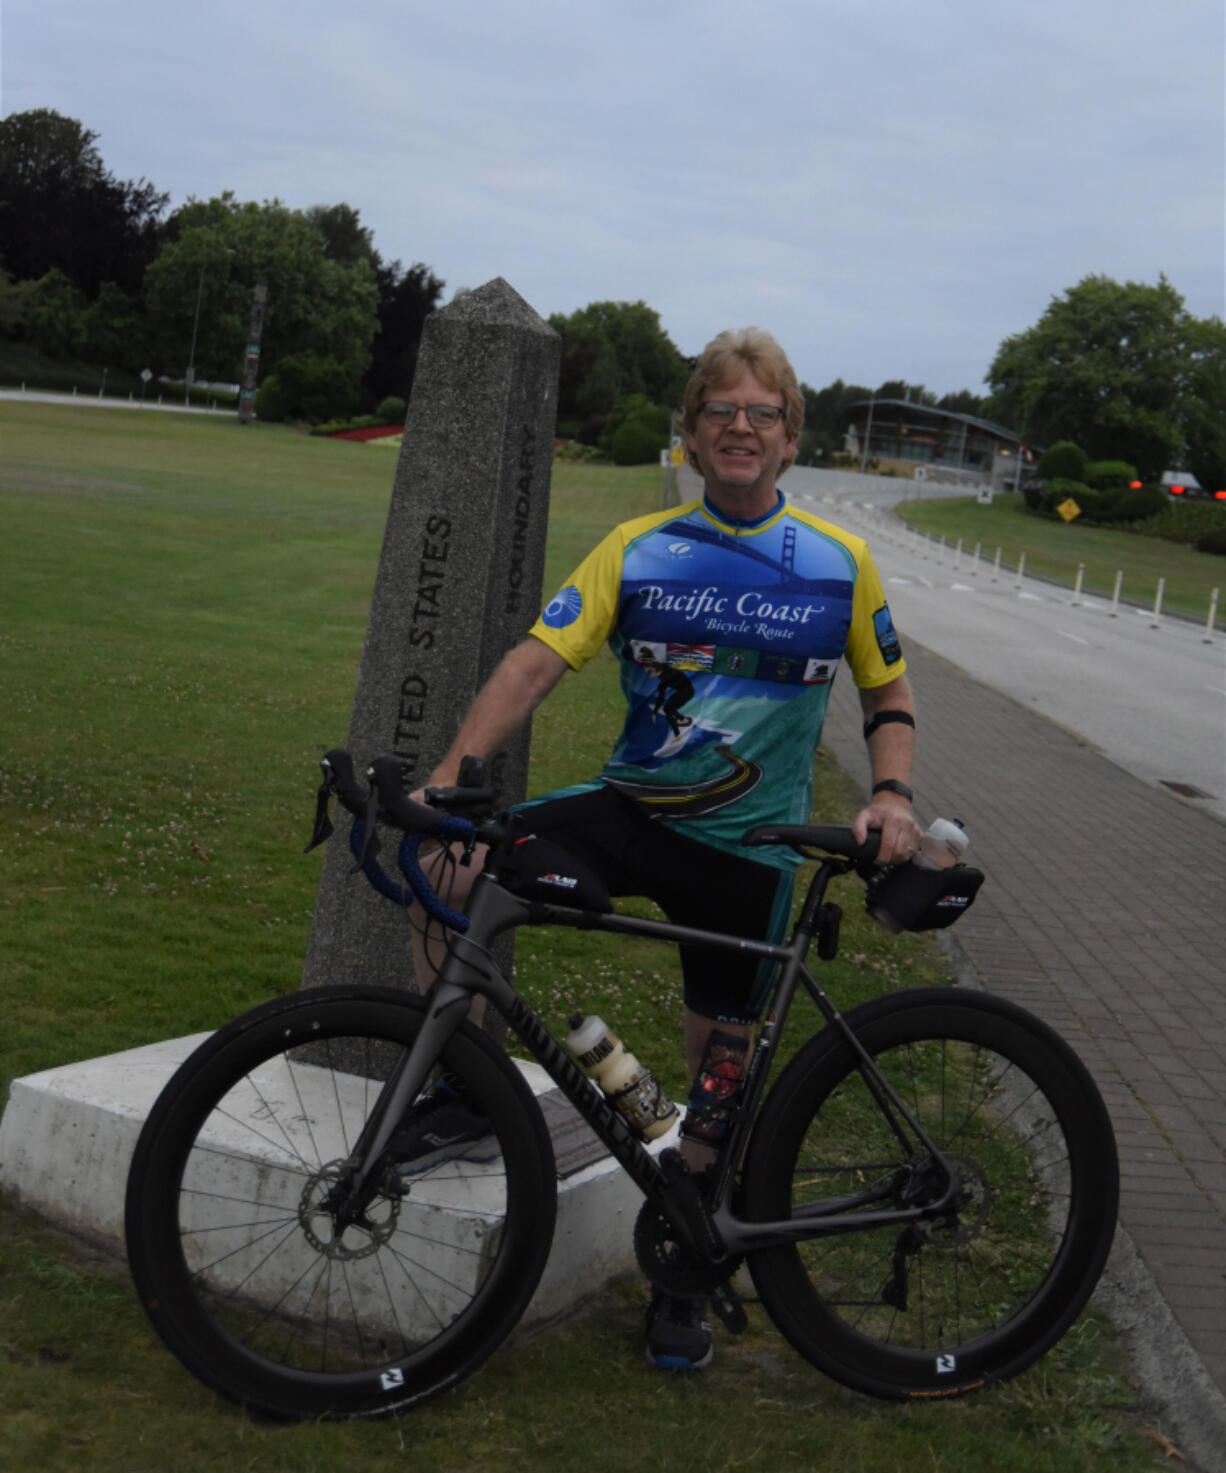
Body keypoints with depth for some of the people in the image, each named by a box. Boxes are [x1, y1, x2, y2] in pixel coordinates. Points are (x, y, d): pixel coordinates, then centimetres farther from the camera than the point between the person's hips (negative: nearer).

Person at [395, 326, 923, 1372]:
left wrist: (892, 795, -9)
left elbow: (888, 692, 10)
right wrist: (450, 775, -25)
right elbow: (538, 661, -11)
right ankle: (462, 1096, -2)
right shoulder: (638, 550, -1)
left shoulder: (839, 563, 0)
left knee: (721, 1078, 5)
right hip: (631, 808, 1)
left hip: (750, 848, 0)